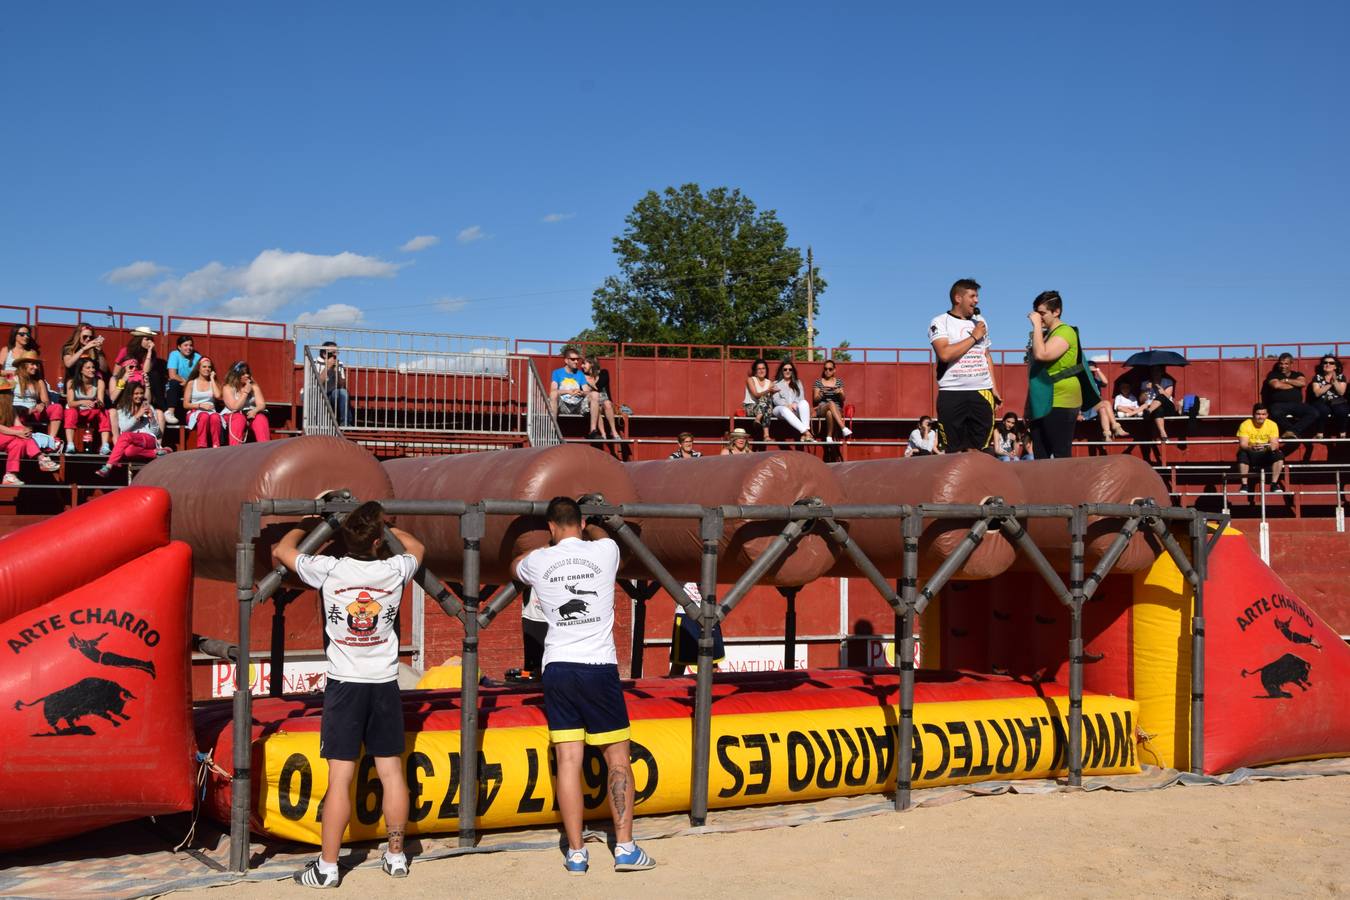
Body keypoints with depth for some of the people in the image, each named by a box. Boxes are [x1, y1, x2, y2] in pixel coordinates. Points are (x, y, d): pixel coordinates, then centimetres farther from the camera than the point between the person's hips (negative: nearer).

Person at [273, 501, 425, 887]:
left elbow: (283, 550, 10)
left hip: (345, 685, -2)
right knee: (392, 772, 9)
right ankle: (396, 856, 19)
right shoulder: (395, 571, -5)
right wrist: (387, 527, 31)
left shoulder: (328, 570, -10)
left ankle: (327, 867, 3)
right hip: (385, 684, 2)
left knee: (340, 778, -2)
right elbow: (416, 547, 21)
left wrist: (307, 525, 26)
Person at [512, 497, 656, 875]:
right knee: (617, 759, 6)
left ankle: (576, 853, 5)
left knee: (568, 762, 2)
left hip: (557, 669, 1)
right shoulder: (606, 550, 2)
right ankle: (625, 848, 5)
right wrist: (584, 535, 48)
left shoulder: (539, 561, 5)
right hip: (599, 667, -1)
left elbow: (515, 567, 31)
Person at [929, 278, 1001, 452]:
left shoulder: (980, 321, 17)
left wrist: (994, 388, 15)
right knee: (955, 451, -4)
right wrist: (973, 337, -9)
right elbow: (945, 354, -18)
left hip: (982, 393, 5)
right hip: (952, 394, -5)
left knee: (976, 450, 2)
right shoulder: (940, 323, -2)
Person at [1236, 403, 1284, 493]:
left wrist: (1271, 447, -39)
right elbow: (1242, 444, -21)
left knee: (1279, 454, -26)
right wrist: (1251, 447, -44)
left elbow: (1275, 444, -14)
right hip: (1251, 455, -2)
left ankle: (1274, 484, -18)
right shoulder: (1245, 425, -13)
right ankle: (1244, 485, -26)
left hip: (1266, 455, 2)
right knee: (1242, 454, -34)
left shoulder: (1272, 425, -6)